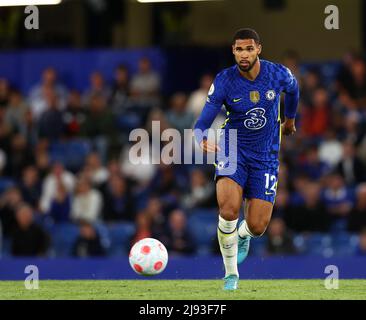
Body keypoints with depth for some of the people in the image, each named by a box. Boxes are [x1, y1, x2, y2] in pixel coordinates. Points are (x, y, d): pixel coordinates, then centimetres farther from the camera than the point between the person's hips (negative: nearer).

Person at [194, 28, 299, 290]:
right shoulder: (224, 81, -14)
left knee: (257, 227, -5)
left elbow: (293, 89, 16)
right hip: (233, 151, -1)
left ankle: (242, 235, 37)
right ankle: (231, 274, -3)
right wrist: (203, 140, -39)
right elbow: (202, 124, -16)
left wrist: (290, 119, 32)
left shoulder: (278, 74, -10)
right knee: (228, 211, -26)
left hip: (265, 157, 1)